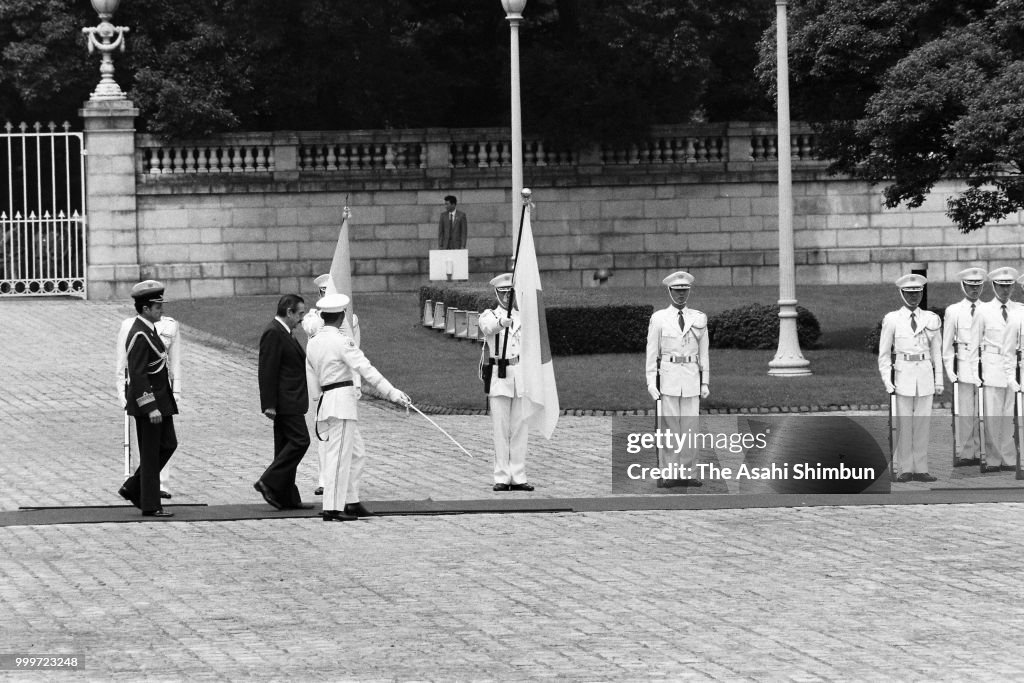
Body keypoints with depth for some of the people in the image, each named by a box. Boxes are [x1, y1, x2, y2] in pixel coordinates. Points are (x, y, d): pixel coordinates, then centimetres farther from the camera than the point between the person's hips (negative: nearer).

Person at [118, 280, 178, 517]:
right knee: (151, 454, -2)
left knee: (168, 445, 15)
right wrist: (150, 408, -26)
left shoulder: (148, 329, 11)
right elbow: (137, 375, -24)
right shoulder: (139, 335, -20)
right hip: (148, 400, -10)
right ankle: (150, 506, 7)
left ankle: (132, 488, 21)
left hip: (160, 399, 10)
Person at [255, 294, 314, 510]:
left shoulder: (283, 333, 18)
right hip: (285, 401, -11)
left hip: (290, 402, 11)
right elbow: (267, 371, -19)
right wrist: (269, 404, -22)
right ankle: (269, 483, -11)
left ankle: (287, 498, 12)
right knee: (299, 441, -14)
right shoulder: (273, 334, -15)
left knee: (288, 445, 10)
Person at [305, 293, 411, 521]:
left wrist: (319, 403, 25)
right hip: (342, 402, -8)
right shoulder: (341, 341, -14)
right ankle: (332, 509, -5)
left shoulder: (313, 343, 10)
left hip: (326, 400, 8)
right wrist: (393, 393, -19)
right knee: (339, 455, -6)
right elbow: (367, 369, -19)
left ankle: (351, 502, 20)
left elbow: (312, 381, 16)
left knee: (356, 453, 17)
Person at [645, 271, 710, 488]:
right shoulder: (658, 319, 2)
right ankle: (668, 474, 1)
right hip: (667, 377, -2)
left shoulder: (699, 319, 9)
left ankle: (686, 473, 6)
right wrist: (651, 382, -5)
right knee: (669, 427, -3)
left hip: (691, 379, 2)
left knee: (690, 427, 1)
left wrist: (705, 383, 7)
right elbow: (652, 352, 2)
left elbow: (703, 353, 12)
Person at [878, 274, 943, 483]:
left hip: (925, 375, 2)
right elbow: (884, 353, 5)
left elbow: (937, 352, 12)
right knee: (904, 424, -2)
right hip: (903, 376, -2)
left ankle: (920, 469, 7)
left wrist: (939, 380, 8)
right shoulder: (892, 320, 1)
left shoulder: (931, 320, 8)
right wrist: (886, 380, -3)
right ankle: (905, 469, 3)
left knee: (923, 423, 3)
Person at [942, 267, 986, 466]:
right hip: (964, 366, -2)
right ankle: (965, 453, 3)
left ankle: (983, 452, 7)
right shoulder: (953, 311, 4)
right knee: (965, 412, -1)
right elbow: (947, 344, 6)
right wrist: (949, 370, -1)